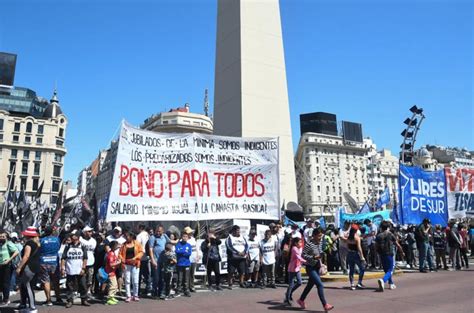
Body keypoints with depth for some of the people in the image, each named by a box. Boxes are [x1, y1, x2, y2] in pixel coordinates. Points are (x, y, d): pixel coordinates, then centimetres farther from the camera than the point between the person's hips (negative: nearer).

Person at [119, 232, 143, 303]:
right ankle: (128, 296, 13)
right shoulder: (124, 244, 6)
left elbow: (141, 252, -1)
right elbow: (120, 253, 5)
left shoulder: (137, 243, 1)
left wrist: (135, 257, -14)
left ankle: (135, 295, 16)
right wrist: (122, 261, -9)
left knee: (135, 281, 1)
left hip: (135, 264, -2)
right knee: (127, 281, 4)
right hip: (126, 265, 2)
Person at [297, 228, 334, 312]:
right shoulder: (309, 244, -20)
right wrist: (314, 257, -28)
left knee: (310, 285, 19)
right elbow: (303, 255, -20)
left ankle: (301, 300, 36)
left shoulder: (319, 243, 3)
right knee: (320, 285, -13)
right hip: (310, 268, -8)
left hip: (316, 267, 8)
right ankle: (325, 305, -6)